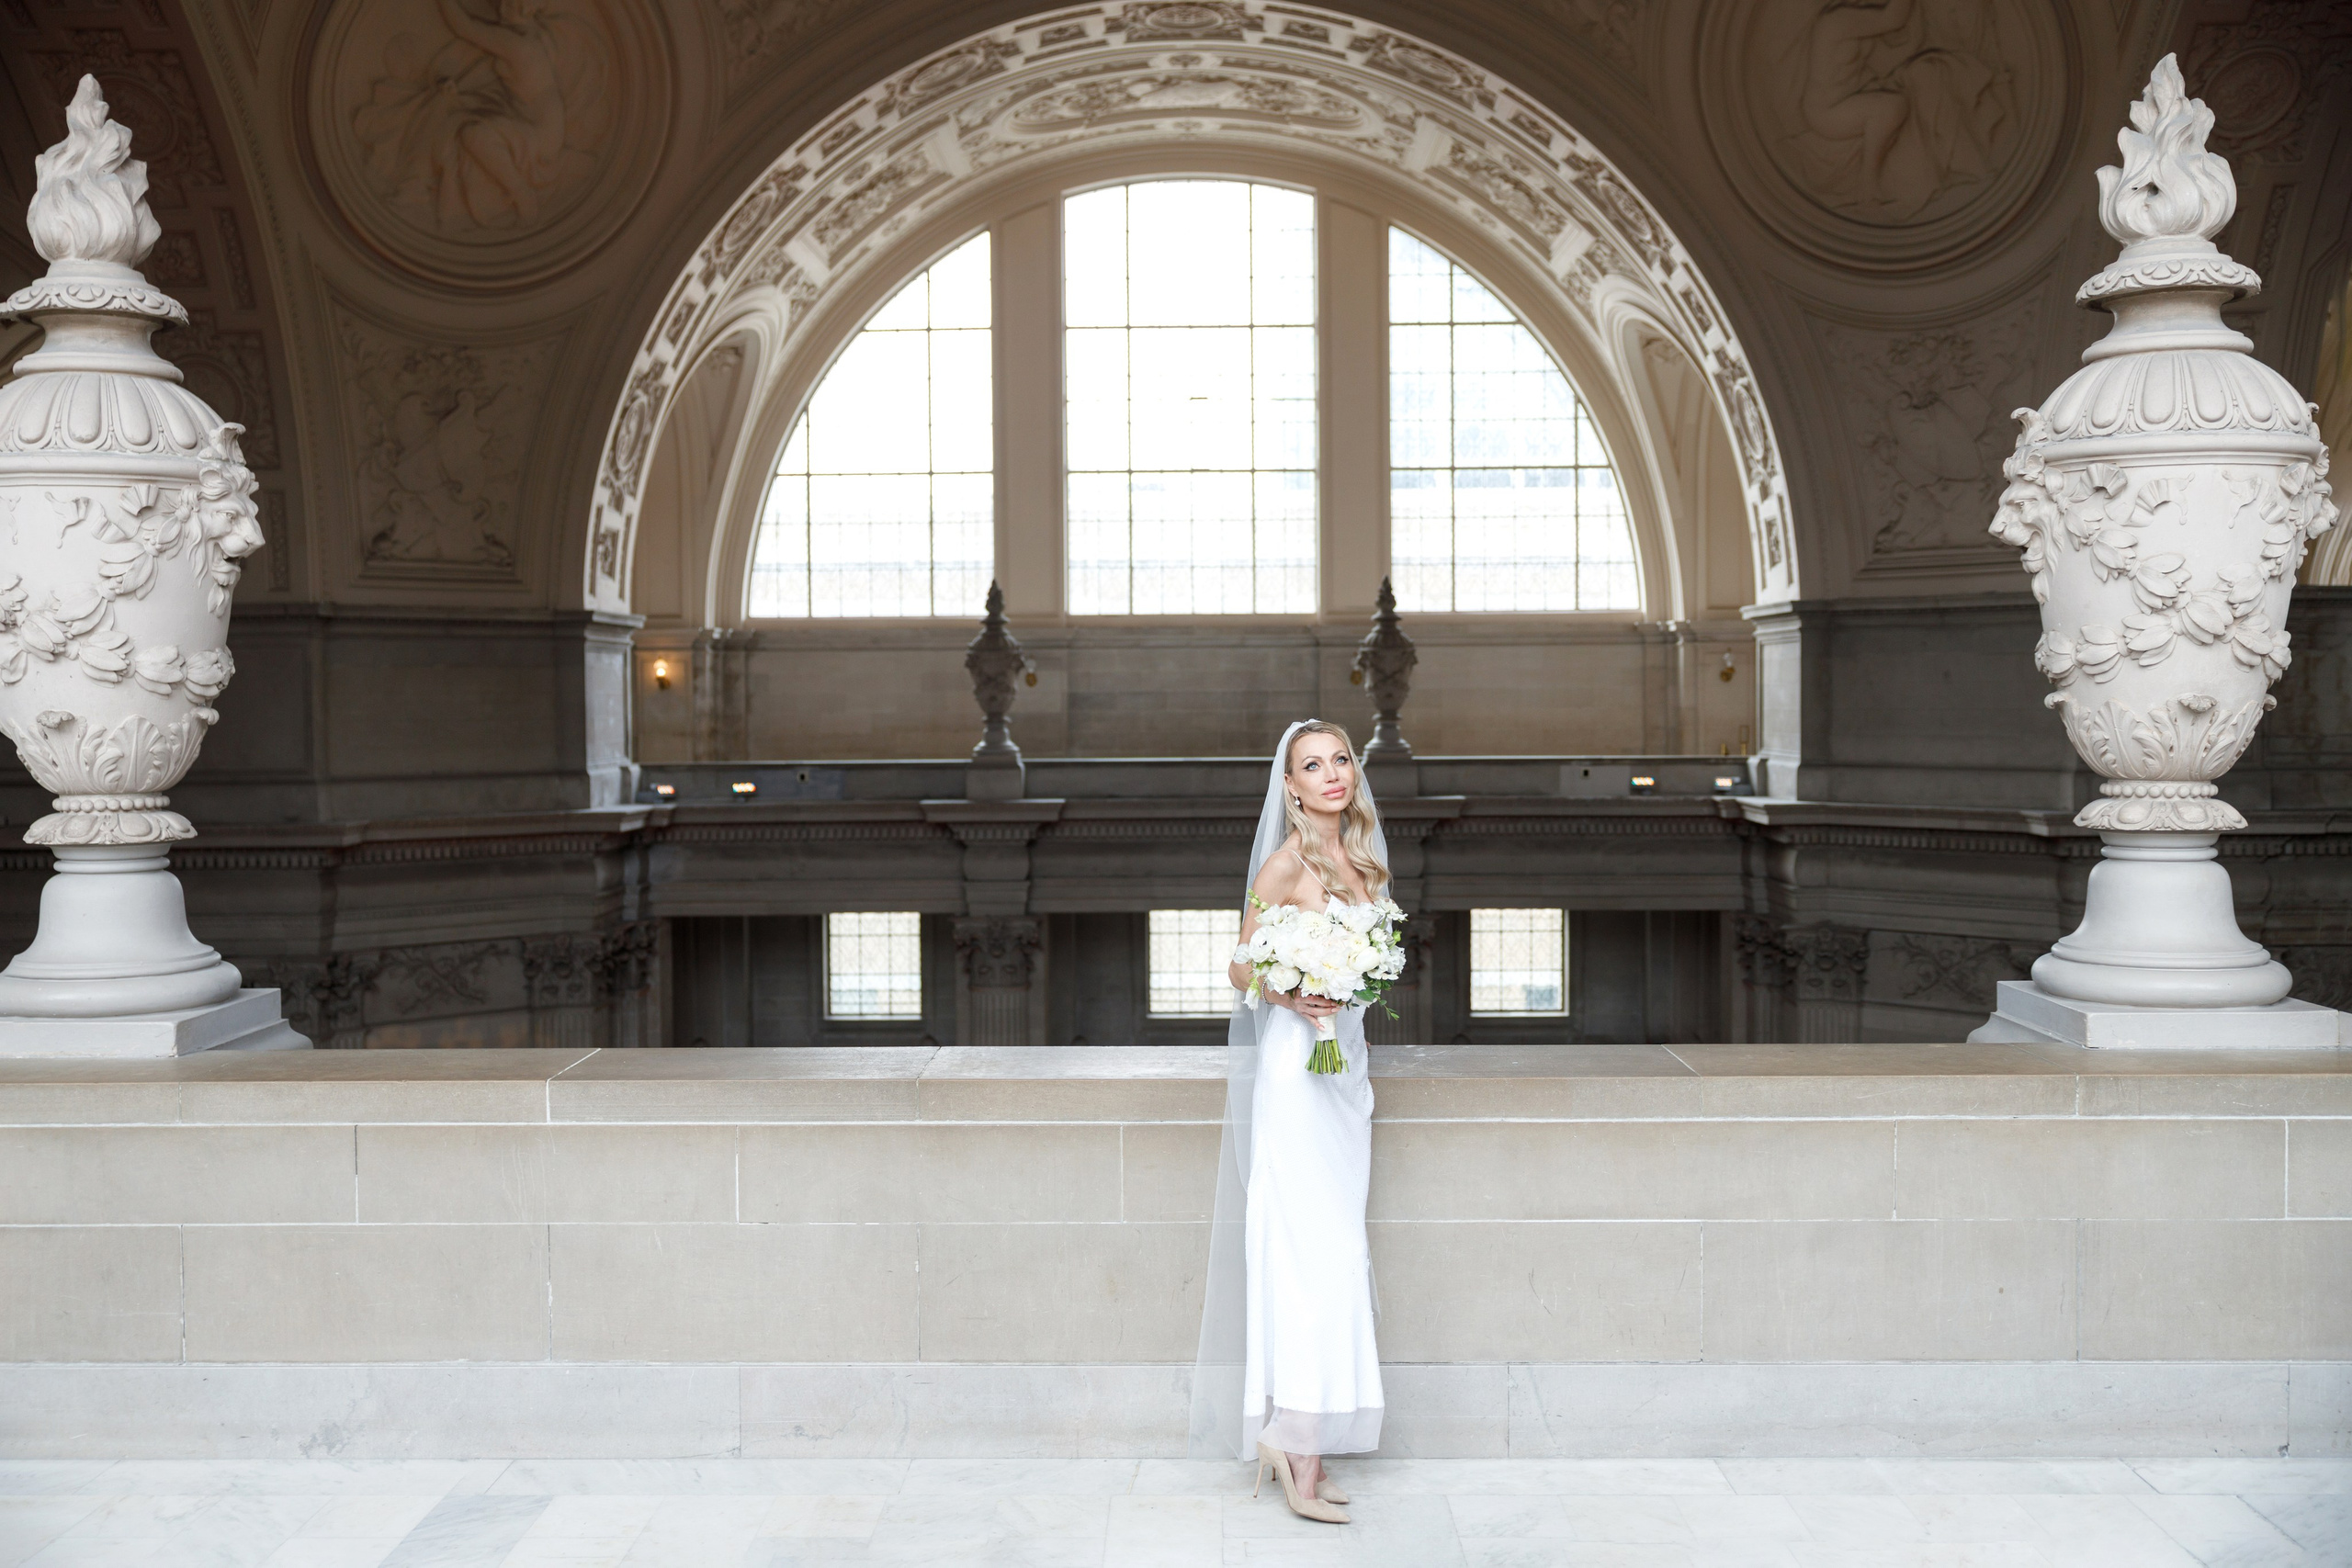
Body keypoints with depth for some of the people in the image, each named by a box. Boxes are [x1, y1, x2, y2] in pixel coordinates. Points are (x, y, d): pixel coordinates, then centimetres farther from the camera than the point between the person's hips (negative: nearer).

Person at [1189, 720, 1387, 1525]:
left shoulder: (1359, 860, 13)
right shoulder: (1286, 862, -9)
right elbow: (1243, 968, -8)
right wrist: (1294, 998, -24)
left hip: (1344, 1064, 8)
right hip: (1296, 1065, -8)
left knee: (1330, 1256, 7)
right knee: (1310, 1253, -10)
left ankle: (1296, 1441, 14)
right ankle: (1299, 1457, -6)